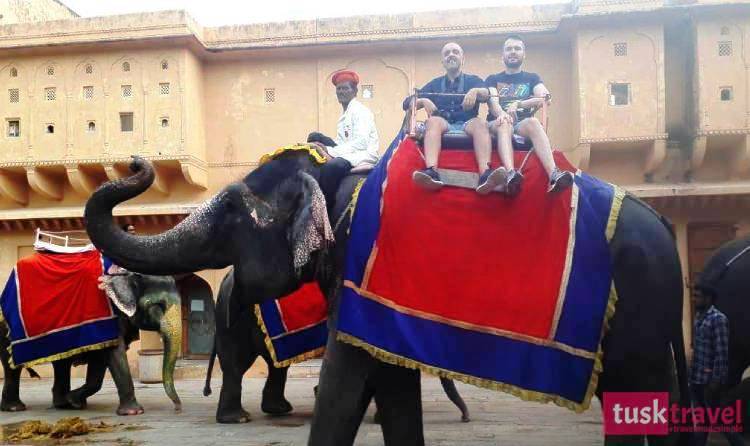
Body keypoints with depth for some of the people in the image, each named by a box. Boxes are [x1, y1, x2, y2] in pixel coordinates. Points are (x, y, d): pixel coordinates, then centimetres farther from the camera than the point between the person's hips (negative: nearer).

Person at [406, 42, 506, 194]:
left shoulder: (473, 80, 20)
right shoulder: (434, 84, 24)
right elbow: (407, 102, 16)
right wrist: (423, 101, -7)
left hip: (466, 126, -1)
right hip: (443, 127, 1)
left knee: (480, 122, -32)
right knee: (433, 120, -31)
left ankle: (485, 175, -58)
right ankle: (432, 172, -56)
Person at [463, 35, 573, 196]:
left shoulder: (532, 78, 20)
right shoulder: (493, 79, 18)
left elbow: (545, 98, -1)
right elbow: (492, 101, -3)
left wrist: (517, 104, -19)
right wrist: (501, 114, -28)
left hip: (523, 125, 1)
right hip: (496, 125, -1)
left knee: (532, 121, -35)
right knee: (504, 123, -37)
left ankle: (554, 175, -56)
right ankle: (511, 174, -63)